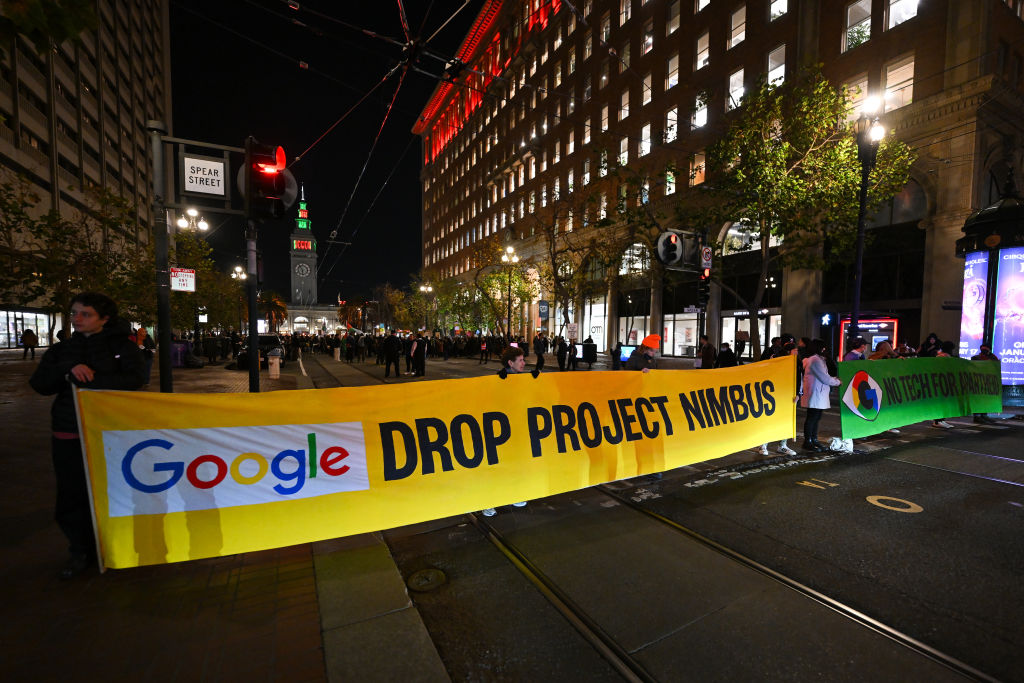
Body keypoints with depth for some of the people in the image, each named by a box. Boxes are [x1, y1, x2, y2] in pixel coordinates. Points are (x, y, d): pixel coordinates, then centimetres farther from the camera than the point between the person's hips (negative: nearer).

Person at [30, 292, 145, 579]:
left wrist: (85, 381, -14)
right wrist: (69, 371, -16)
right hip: (69, 434, 4)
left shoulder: (123, 346, 0)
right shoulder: (61, 350, 13)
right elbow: (39, 383, 2)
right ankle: (81, 551, 23)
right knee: (72, 494, 6)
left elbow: (134, 379, -15)